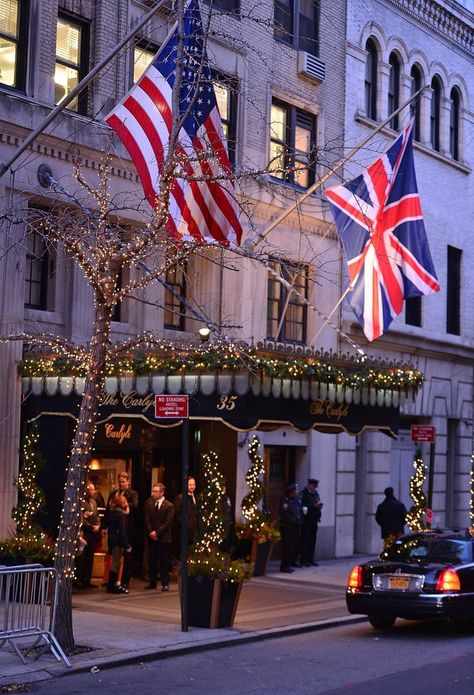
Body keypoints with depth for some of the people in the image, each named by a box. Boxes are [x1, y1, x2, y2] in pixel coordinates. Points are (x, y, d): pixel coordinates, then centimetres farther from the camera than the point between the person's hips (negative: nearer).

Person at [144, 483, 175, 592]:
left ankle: (165, 583, 4)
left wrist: (157, 532, -14)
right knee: (152, 560, 6)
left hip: (163, 537, -4)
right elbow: (147, 520, 5)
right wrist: (151, 532, -8)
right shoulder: (149, 503, 8)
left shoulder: (169, 506, -4)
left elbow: (168, 522, -9)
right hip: (152, 537, 4)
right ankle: (152, 582, 14)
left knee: (164, 561, -1)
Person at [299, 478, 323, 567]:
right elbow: (302, 506, -17)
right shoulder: (303, 493, -8)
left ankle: (310, 559, 15)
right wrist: (314, 506, -21)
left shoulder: (315, 493, 16)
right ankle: (303, 560, 1)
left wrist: (319, 505, -2)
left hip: (314, 520, 7)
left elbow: (318, 504, 21)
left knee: (313, 540, 8)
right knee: (305, 540, -4)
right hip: (306, 520, -7)